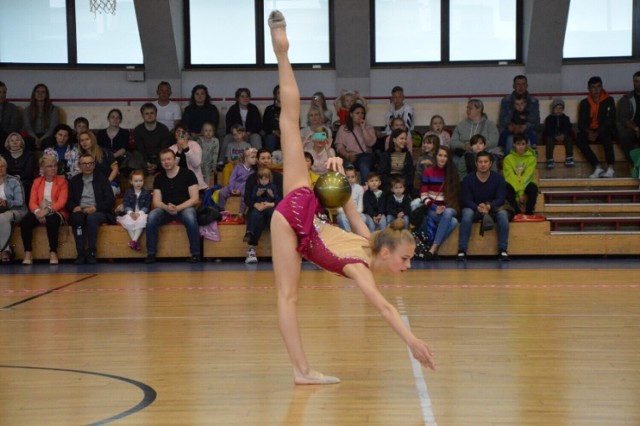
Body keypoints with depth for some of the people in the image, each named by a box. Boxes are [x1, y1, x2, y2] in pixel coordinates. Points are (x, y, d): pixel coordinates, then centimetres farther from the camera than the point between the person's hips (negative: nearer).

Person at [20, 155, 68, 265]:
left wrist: (47, 210, -25)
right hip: (39, 213, 3)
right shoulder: (37, 182, 15)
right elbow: (32, 202, 4)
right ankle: (28, 253, -25)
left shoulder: (62, 181, 6)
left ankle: (53, 253, -30)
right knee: (25, 221, -28)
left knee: (52, 221, -38)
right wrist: (37, 211, -21)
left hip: (56, 213, -3)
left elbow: (62, 202, -7)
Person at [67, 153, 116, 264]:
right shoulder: (74, 180, 16)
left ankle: (91, 253, -30)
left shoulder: (102, 179, 8)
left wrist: (95, 208, -16)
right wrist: (74, 207, -13)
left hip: (98, 212, -2)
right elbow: (68, 201, 12)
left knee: (91, 218, -36)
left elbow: (110, 201, -1)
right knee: (77, 217, -33)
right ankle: (80, 254, -32)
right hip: (80, 211, 2)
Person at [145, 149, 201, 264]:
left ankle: (196, 254, -24)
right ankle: (151, 254, -20)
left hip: (185, 208, -3)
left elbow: (194, 198, -8)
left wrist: (177, 208, -22)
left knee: (190, 217, -38)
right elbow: (156, 201, 3)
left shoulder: (187, 174, -3)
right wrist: (167, 208, -21)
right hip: (165, 210, 3)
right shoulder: (159, 178, 8)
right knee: (151, 217, -29)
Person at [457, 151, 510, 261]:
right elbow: (466, 200, -11)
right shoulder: (468, 179, -6)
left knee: (503, 213, -31)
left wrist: (489, 206, -31)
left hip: (493, 208, 1)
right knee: (467, 213, -34)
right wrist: (478, 208, -32)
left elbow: (501, 198, -10)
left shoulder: (498, 178, -4)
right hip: (474, 208, -1)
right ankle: (461, 251, -35)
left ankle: (503, 251, -29)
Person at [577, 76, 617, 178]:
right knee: (580, 138, -30)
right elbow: (581, 123, 2)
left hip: (604, 131, -3)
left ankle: (610, 168, -40)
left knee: (605, 135, -38)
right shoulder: (584, 103, 7)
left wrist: (597, 133, -25)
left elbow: (610, 120, -10)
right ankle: (597, 167, -35)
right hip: (590, 131, 3)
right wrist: (589, 132, -21)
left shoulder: (609, 100, 0)